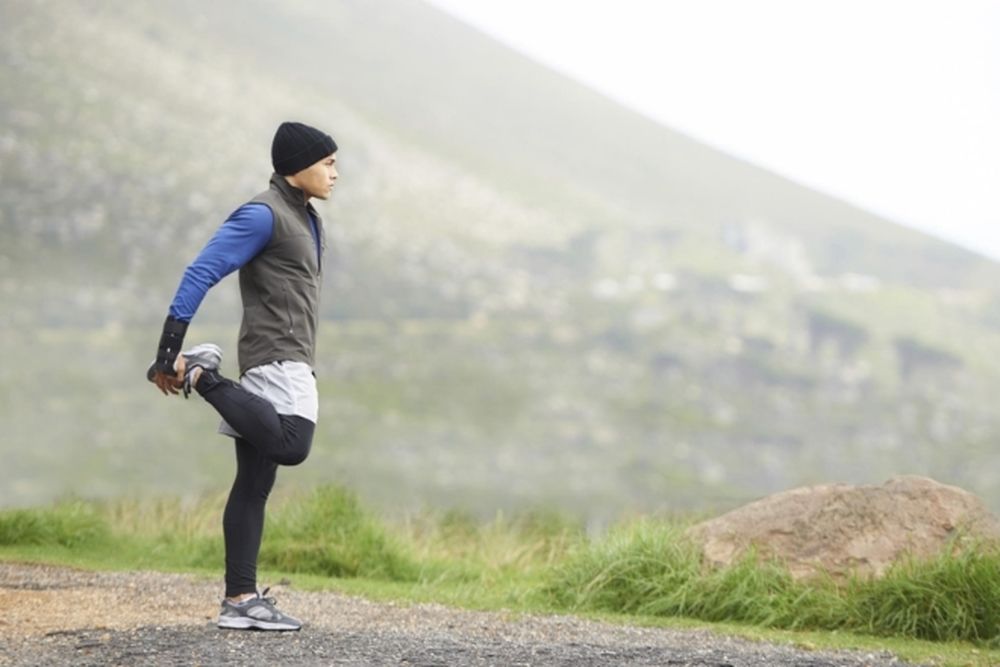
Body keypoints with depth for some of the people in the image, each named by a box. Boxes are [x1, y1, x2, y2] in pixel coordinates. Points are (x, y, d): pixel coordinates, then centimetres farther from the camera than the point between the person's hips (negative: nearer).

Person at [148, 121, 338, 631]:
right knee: (290, 448, -28)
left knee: (254, 482, 5)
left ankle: (240, 601, 4)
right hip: (275, 358, -10)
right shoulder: (263, 215, -10)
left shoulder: (305, 219, 20)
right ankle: (200, 376, -12)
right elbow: (200, 274, -16)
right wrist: (167, 352, -21)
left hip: (289, 362, 10)